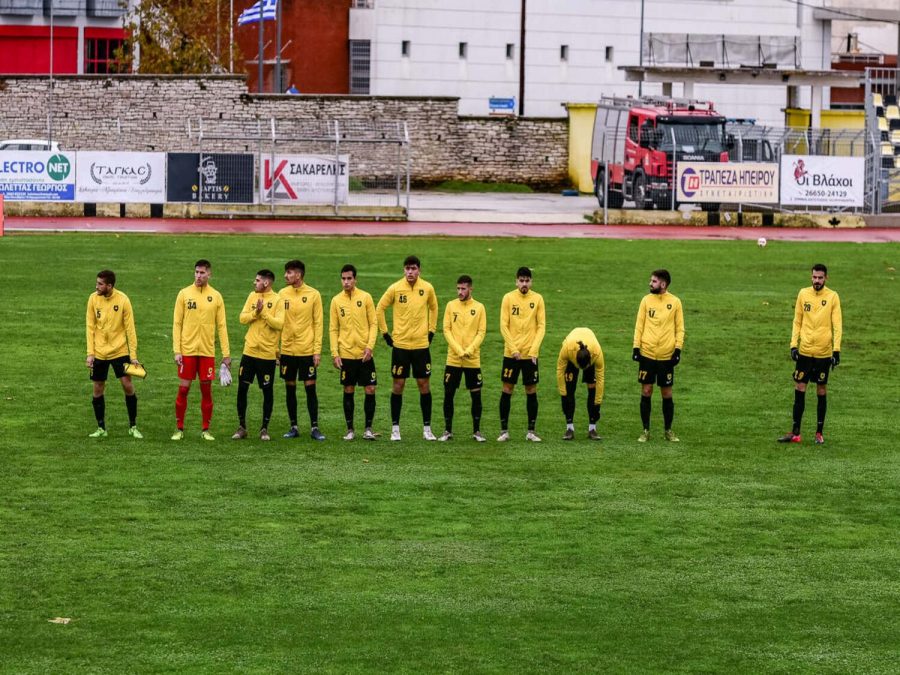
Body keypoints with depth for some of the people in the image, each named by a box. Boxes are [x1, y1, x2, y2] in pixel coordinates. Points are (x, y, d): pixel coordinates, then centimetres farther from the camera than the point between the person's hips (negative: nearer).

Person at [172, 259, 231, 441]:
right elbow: (177, 323, 0)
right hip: (187, 350, -1)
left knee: (206, 390, 3)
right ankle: (179, 429, 9)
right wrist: (176, 351, -7)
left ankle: (206, 430, 12)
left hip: (207, 351, 1)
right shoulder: (184, 294, 0)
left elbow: (222, 326, 5)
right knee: (183, 389, 0)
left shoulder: (216, 296, 3)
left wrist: (226, 353, 1)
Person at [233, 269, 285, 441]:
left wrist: (263, 312, -19)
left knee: (267, 391, 3)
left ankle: (265, 428, 15)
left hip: (267, 354, -4)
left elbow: (279, 324, -16)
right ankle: (242, 427, 13)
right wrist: (256, 312, -14)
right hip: (249, 351, 4)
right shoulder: (252, 297, 8)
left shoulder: (278, 301, -7)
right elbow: (242, 318, 2)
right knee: (242, 388, 3)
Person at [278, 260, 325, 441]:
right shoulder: (282, 294, 4)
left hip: (307, 350, -3)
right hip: (287, 349, 3)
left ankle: (314, 428, 4)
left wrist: (317, 350, -7)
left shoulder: (313, 295, -3)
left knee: (310, 388, -2)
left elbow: (318, 324, -2)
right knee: (290, 389, 7)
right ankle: (293, 427, 15)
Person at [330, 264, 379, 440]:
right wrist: (334, 353, -4)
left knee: (370, 390, -3)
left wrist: (370, 346, -11)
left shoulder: (365, 297, 0)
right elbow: (333, 329, 4)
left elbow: (373, 324, 1)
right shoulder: (336, 301, 2)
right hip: (346, 353, 0)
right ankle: (350, 430, 12)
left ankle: (368, 429, 7)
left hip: (364, 354, 0)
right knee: (348, 391, 4)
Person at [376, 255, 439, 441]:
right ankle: (395, 428, 10)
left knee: (424, 384, 3)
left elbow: (433, 308, 17)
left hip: (421, 344, 1)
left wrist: (431, 331, 11)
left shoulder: (427, 288, -1)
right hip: (400, 344, -1)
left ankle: (427, 428, 11)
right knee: (398, 385, 2)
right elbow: (380, 309, 3)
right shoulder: (395, 288, -6)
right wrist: (385, 333, 2)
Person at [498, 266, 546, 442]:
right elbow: (503, 325, -3)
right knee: (507, 390, 1)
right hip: (511, 353, -1)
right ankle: (504, 431, 8)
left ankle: (531, 432, 11)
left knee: (531, 391, 4)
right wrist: (514, 349, -10)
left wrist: (534, 350, -9)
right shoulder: (508, 298, -2)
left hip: (530, 353, 1)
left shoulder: (537, 299, 0)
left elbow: (541, 326, 0)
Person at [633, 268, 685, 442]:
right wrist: (636, 346, -3)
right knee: (646, 392, 2)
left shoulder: (675, 302, 0)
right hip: (647, 354, 1)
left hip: (667, 356, -1)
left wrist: (678, 349, -5)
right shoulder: (646, 300, 3)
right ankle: (646, 431, 10)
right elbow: (639, 325, 5)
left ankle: (668, 430, 17)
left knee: (667, 394, 4)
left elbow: (679, 328, 3)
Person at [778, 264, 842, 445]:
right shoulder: (803, 294, 4)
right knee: (799, 389, 1)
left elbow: (837, 325, -3)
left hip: (824, 353, -2)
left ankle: (819, 433, 14)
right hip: (804, 351, 2)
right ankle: (795, 433, 6)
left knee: (822, 391, 5)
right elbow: (797, 321, 9)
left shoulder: (833, 297, -2)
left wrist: (836, 350, -11)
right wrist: (794, 344, 0)